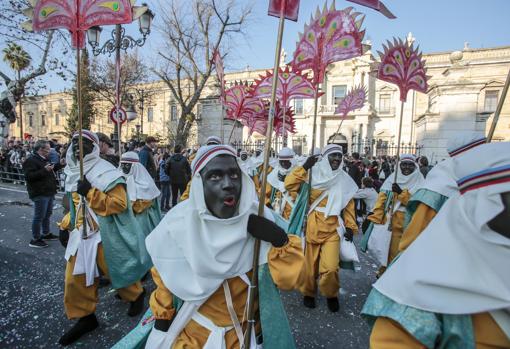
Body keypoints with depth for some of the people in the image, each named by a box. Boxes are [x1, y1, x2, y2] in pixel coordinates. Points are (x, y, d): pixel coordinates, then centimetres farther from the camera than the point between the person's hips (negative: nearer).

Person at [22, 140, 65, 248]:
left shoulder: (44, 159, 16)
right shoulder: (31, 160, -15)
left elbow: (49, 172, 29)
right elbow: (28, 176, -25)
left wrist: (60, 164, 16)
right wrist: (44, 170, -31)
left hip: (49, 192, 10)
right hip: (40, 194, -10)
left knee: (48, 214, 20)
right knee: (39, 216, -4)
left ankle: (46, 233, 35)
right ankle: (35, 239, 6)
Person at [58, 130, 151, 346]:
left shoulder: (105, 173, -17)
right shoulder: (73, 173, 9)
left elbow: (119, 204, -25)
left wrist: (90, 192, -30)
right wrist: (65, 226, 14)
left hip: (104, 235, -7)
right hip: (81, 234, 7)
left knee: (116, 271, 9)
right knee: (75, 278, 10)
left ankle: (137, 295, 37)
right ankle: (86, 317, 30)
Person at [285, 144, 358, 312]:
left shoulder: (344, 180, 6)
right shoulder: (312, 174, -3)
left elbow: (349, 206, 12)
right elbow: (289, 184, -12)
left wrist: (350, 227, 6)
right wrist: (304, 167, -17)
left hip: (333, 229, 1)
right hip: (312, 227, -1)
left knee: (330, 267, -8)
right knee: (309, 264, 10)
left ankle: (331, 295, 23)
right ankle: (308, 293, 38)